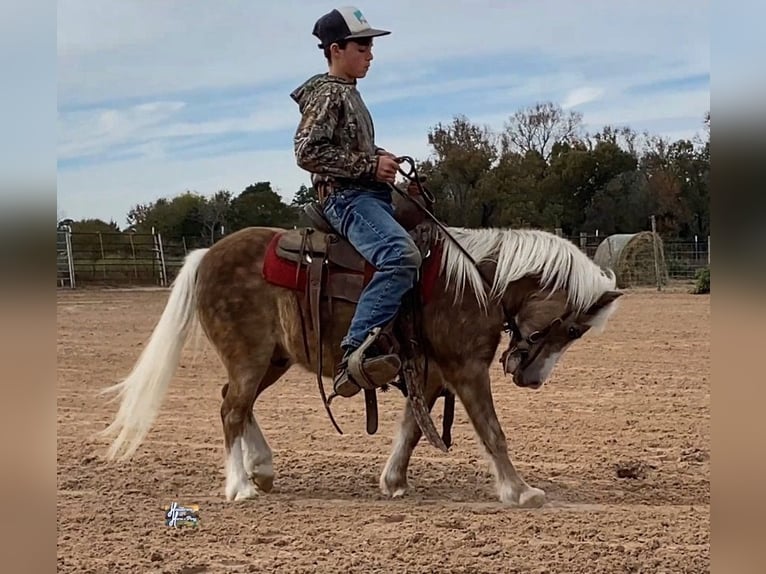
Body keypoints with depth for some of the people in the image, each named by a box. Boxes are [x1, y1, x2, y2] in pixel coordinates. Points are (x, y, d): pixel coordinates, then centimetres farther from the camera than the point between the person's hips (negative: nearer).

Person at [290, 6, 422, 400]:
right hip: (346, 197, -11)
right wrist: (370, 165, -18)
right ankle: (355, 353, -39)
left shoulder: (349, 93, 20)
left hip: (369, 194, 11)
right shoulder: (326, 93, -8)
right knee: (401, 254, -33)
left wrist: (380, 161, 10)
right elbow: (308, 152, -19)